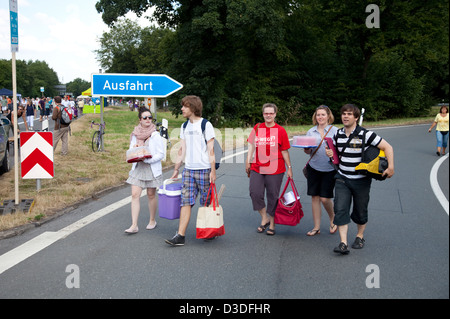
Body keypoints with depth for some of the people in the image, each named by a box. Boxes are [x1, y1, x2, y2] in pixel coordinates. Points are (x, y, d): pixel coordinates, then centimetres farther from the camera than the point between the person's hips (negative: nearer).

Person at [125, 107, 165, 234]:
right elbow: (131, 151, 16)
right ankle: (134, 225, -4)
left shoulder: (155, 135, -7)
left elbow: (161, 154, -8)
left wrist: (148, 160, -19)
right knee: (135, 195, -6)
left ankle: (152, 220, 27)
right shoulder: (135, 134, 6)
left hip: (152, 168, -3)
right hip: (137, 168, 3)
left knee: (151, 195, 8)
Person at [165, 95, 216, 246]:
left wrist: (213, 171, -14)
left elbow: (211, 150, -10)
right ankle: (180, 236, -2)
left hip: (204, 170, -5)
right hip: (188, 170, 5)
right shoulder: (184, 126, 13)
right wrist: (176, 169, 16)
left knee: (207, 203, 4)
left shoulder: (206, 125, -6)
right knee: (186, 201, 0)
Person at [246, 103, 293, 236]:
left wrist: (289, 167, 2)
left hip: (275, 170, -2)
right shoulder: (257, 128, 6)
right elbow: (251, 145, 12)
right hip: (257, 168, 3)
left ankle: (272, 224, 21)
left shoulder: (280, 131, -2)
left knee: (273, 197, 5)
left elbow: (285, 151, 1)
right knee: (255, 193, -6)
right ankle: (264, 218, 15)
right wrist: (248, 161, 7)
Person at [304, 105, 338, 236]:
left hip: (329, 169, -3)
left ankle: (333, 220, 24)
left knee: (325, 198, -5)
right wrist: (306, 148, -10)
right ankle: (316, 227, 17)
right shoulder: (311, 131, 9)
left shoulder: (335, 131, -1)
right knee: (314, 197, 5)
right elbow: (307, 151, 12)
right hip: (314, 167, 3)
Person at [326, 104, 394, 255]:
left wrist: (391, 167, -22)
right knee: (340, 209, -10)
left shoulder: (365, 135, -13)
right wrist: (331, 154, -4)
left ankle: (360, 236, 35)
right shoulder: (337, 134, 3)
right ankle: (343, 243, -9)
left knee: (360, 211, 10)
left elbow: (388, 147, -11)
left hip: (361, 181, -3)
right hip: (342, 179, 3)